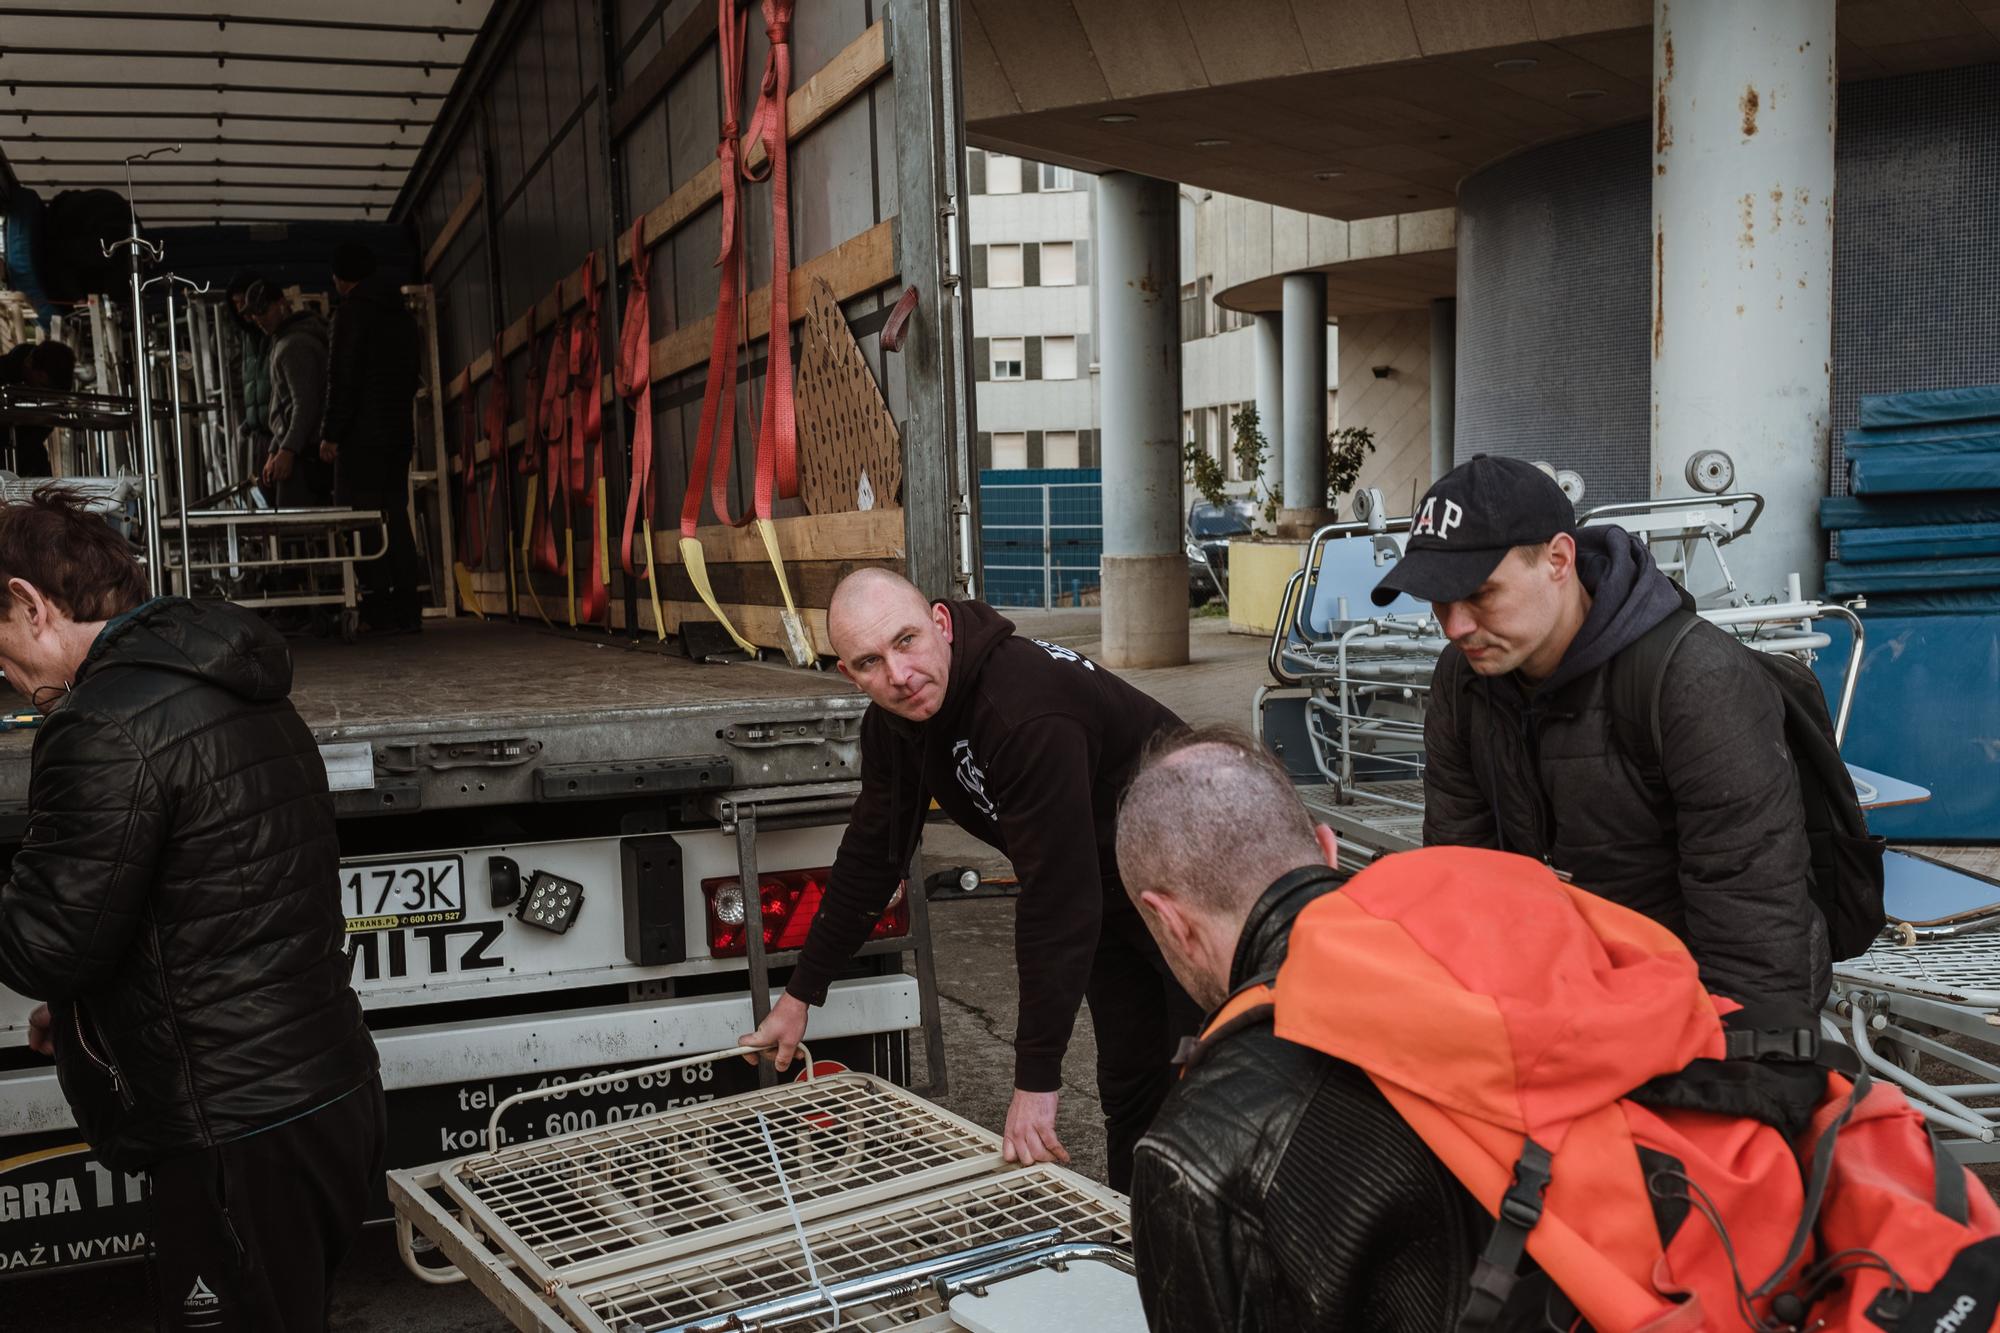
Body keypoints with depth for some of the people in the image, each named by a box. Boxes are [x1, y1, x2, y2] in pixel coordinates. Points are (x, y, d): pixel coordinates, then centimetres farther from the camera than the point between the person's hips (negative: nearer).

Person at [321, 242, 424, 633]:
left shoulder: (352, 311, -6)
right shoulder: (401, 314, 18)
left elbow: (342, 377, -12)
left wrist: (331, 433, -11)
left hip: (363, 433, -8)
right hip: (400, 430, 8)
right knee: (395, 515, 9)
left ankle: (378, 608, -12)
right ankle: (407, 607, 7)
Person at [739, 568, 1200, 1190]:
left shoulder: (1028, 711, -36)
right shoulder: (894, 720, -8)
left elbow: (1056, 895, -36)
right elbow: (871, 855, 4)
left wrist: (1037, 1077, -33)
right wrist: (800, 994, 7)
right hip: (1111, 895, 8)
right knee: (1128, 1096, 15)